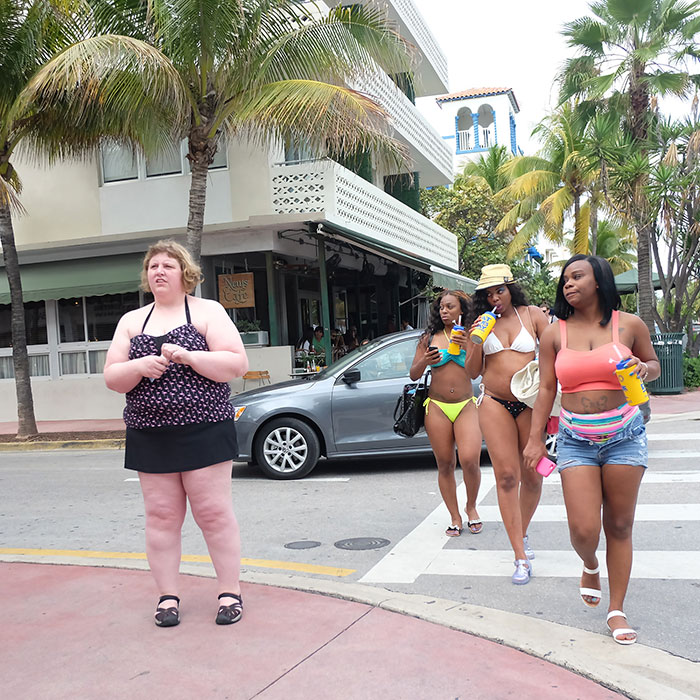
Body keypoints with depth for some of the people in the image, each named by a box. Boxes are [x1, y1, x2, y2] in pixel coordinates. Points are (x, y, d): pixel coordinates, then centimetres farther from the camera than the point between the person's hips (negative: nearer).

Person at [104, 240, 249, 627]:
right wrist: (140, 366, -12)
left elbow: (237, 364, -7)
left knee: (214, 513, -1)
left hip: (203, 431, -3)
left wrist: (186, 356, -17)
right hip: (149, 434, 4)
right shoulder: (131, 321, 14)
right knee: (161, 516, 6)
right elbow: (111, 377, 8)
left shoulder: (207, 311, 3)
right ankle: (167, 596, 17)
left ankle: (230, 592, 12)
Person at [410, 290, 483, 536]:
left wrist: (469, 348, -17)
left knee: (469, 460, -15)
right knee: (445, 465, 3)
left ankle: (471, 507, 11)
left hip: (466, 406, -1)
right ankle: (455, 518, 15)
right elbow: (414, 375, 9)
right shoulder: (429, 338, 10)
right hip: (437, 407, 1)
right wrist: (424, 362, -11)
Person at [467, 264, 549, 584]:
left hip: (530, 403, 0)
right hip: (494, 404, 0)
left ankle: (522, 533, 33)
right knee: (506, 476, -7)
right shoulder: (482, 323, 8)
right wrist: (477, 341, -8)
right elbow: (472, 372, 7)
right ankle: (521, 558, -2)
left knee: (532, 477, 6)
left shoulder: (532, 315, 4)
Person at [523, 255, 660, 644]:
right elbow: (546, 389, 7)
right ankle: (591, 567, 30)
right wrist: (535, 438, 6)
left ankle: (617, 610, 21)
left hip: (625, 437, 0)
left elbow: (654, 364, 14)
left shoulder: (629, 325, 0)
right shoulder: (555, 334, 3)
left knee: (619, 526, 6)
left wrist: (644, 369, -10)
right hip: (576, 441, 0)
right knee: (583, 530, -7)